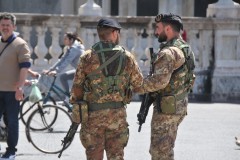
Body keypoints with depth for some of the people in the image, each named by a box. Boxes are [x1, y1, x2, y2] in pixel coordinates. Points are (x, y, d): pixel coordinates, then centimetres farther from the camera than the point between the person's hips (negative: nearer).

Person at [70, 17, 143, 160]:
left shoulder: (87, 57, -5)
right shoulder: (127, 57, -2)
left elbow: (77, 87, -3)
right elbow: (139, 83, 5)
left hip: (93, 115, -1)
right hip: (118, 114, 1)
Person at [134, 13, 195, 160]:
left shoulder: (168, 52, -19)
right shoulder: (186, 50, 12)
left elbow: (160, 80, -30)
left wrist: (137, 87, -17)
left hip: (166, 108, -10)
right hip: (180, 106, 10)